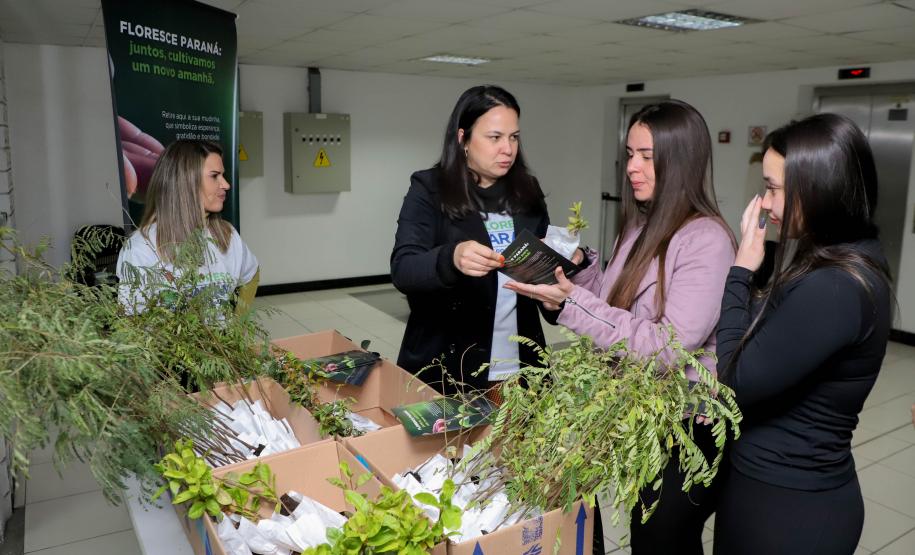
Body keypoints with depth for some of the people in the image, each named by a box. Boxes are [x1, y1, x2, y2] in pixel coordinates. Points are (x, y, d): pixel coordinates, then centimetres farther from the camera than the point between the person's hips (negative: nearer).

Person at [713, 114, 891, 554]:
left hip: (788, 507, -8)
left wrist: (740, 269, -16)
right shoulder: (851, 262, 3)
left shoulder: (831, 288, -28)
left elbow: (735, 382, -20)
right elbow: (766, 349, 5)